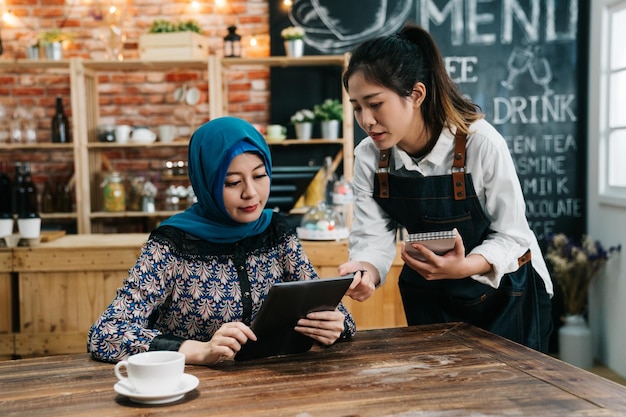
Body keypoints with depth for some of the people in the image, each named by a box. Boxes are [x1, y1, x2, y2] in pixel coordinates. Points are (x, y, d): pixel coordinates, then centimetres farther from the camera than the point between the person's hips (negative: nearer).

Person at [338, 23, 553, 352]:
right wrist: (366, 272, -38)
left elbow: (511, 236, -21)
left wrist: (463, 267, -40)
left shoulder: (481, 142, -26)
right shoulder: (368, 157, -13)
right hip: (428, 296, 3)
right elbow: (372, 237, -16)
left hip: (503, 291, -3)